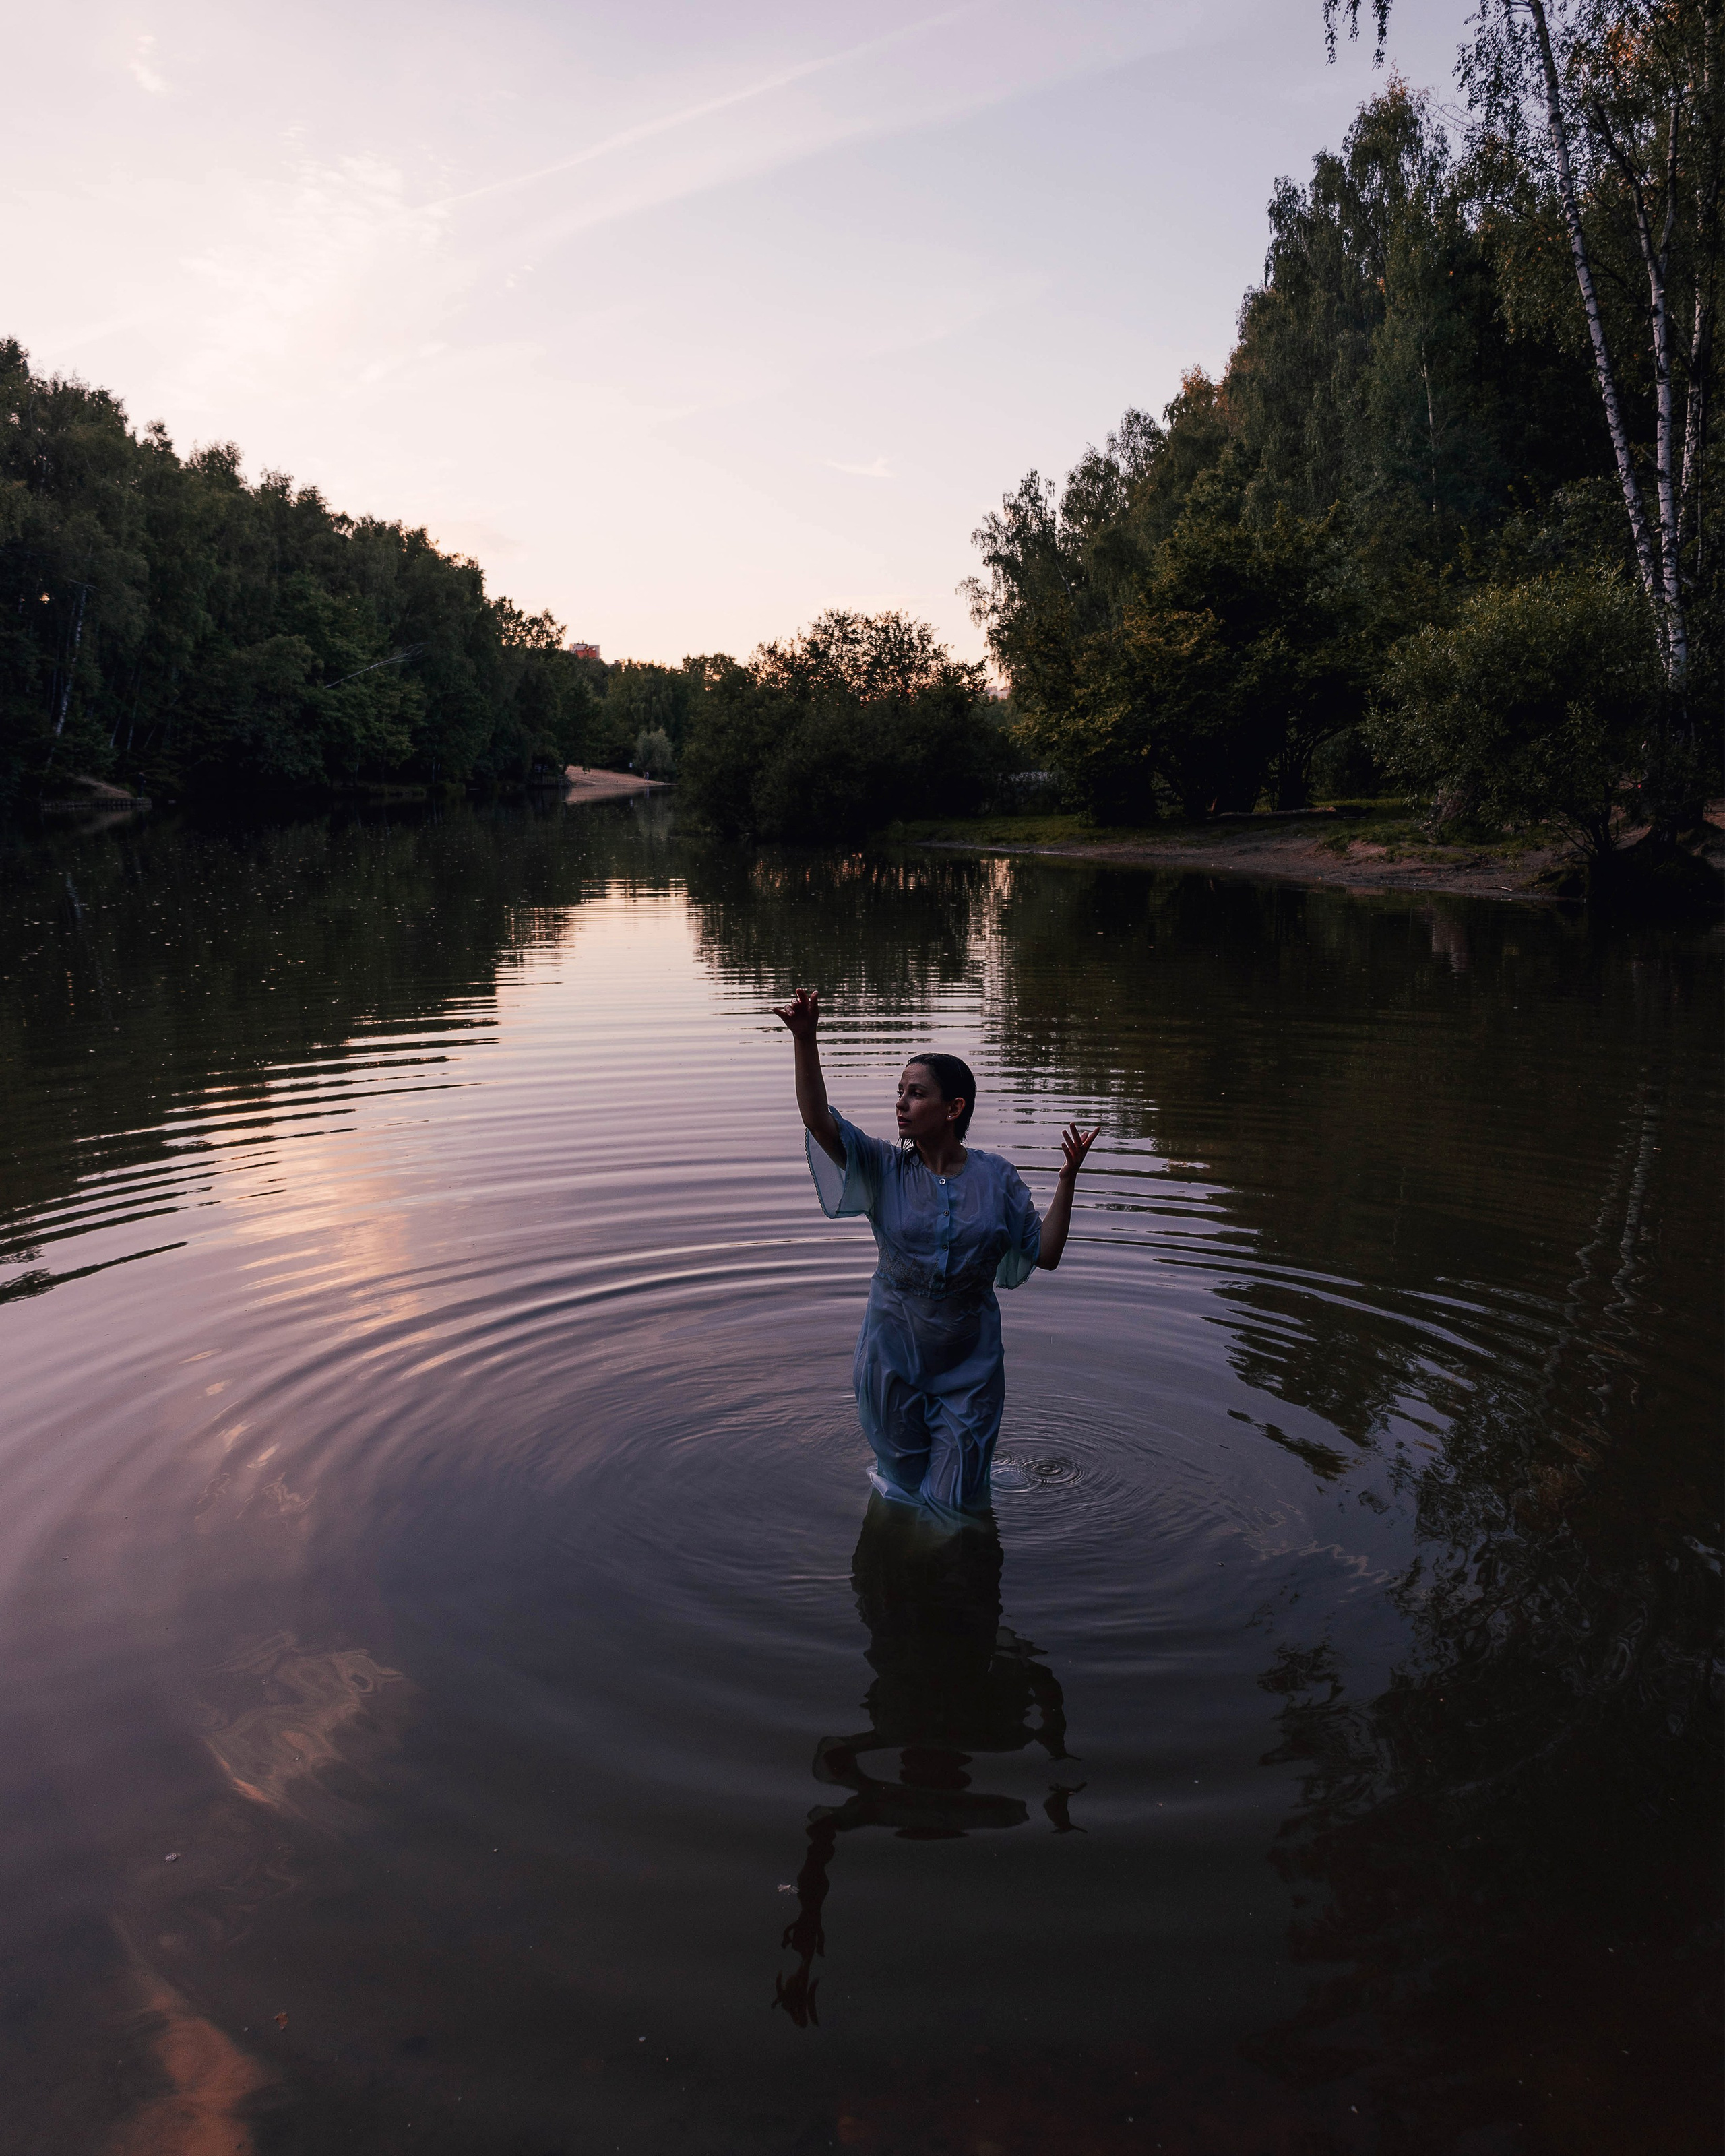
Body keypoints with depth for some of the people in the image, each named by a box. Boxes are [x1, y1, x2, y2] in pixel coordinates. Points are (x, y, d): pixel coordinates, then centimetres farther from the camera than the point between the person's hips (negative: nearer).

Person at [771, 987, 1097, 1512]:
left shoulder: (996, 1177, -5)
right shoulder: (884, 1171, -8)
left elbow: (1045, 1255, -4)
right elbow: (818, 1119, -22)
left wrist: (1068, 1178, -11)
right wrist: (805, 1040, -34)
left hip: (969, 1363, 0)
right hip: (894, 1357, 0)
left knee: (955, 1502, 11)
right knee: (906, 1490, 16)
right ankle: (891, 1479, 51)